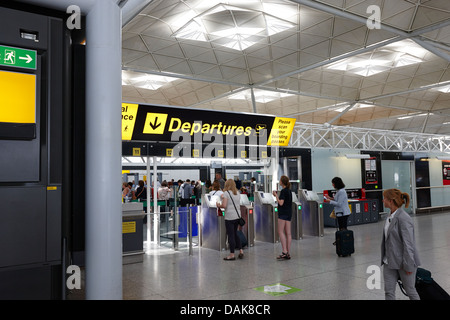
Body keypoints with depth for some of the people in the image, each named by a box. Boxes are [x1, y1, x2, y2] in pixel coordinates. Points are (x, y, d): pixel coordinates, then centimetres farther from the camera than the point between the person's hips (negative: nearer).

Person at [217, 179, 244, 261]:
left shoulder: (226, 193, -9)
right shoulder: (237, 193, 11)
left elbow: (224, 205, -17)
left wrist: (218, 205, 3)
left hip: (229, 217, -6)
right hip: (237, 216, 7)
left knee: (231, 235, 0)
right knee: (235, 233, 20)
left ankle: (232, 254, 5)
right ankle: (240, 250, 19)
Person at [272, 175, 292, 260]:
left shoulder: (283, 191, -13)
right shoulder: (289, 191, 14)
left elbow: (281, 203, -19)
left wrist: (276, 195, -8)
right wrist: (277, 195, 15)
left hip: (283, 213, -9)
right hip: (289, 213, 9)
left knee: (280, 232, -7)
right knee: (288, 233, 6)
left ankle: (284, 251, -13)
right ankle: (288, 253, 8)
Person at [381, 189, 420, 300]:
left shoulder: (403, 219, -21)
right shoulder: (390, 217, 7)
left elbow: (408, 244, -21)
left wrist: (408, 265, -19)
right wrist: (385, 258, 18)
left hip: (404, 262, -8)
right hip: (390, 262, 8)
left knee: (410, 290, 11)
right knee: (388, 292, 8)